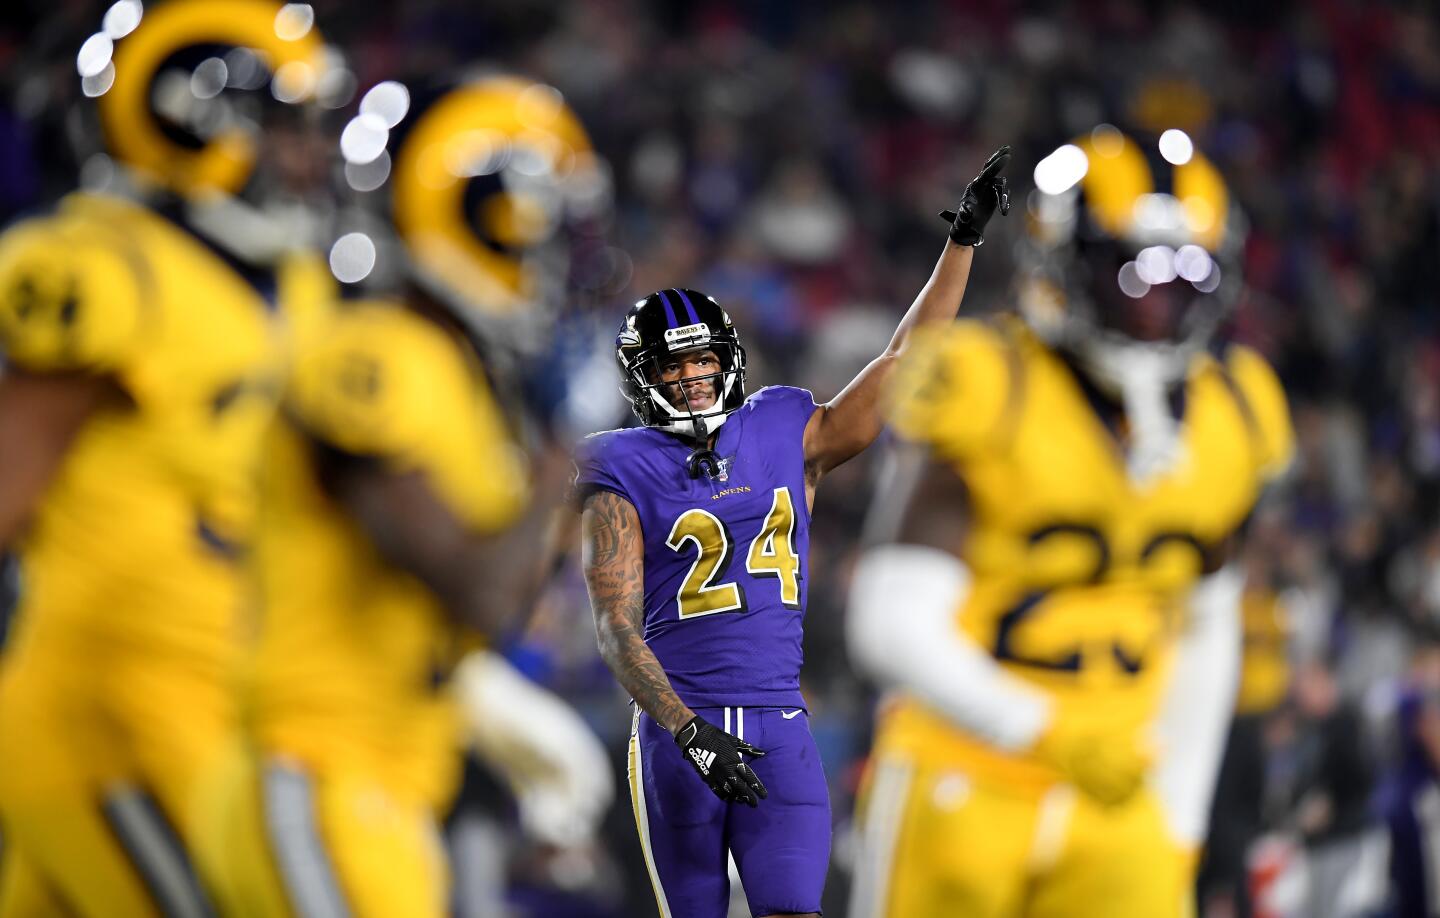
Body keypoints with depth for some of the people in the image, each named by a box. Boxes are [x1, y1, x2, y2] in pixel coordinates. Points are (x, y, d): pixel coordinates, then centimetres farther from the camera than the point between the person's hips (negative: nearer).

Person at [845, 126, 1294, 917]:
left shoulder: (1223, 425, 6)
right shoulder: (989, 400, -12)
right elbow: (892, 627, -18)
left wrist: (1181, 822, 15)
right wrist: (1044, 732, -28)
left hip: (1116, 807, 4)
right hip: (962, 786, -4)